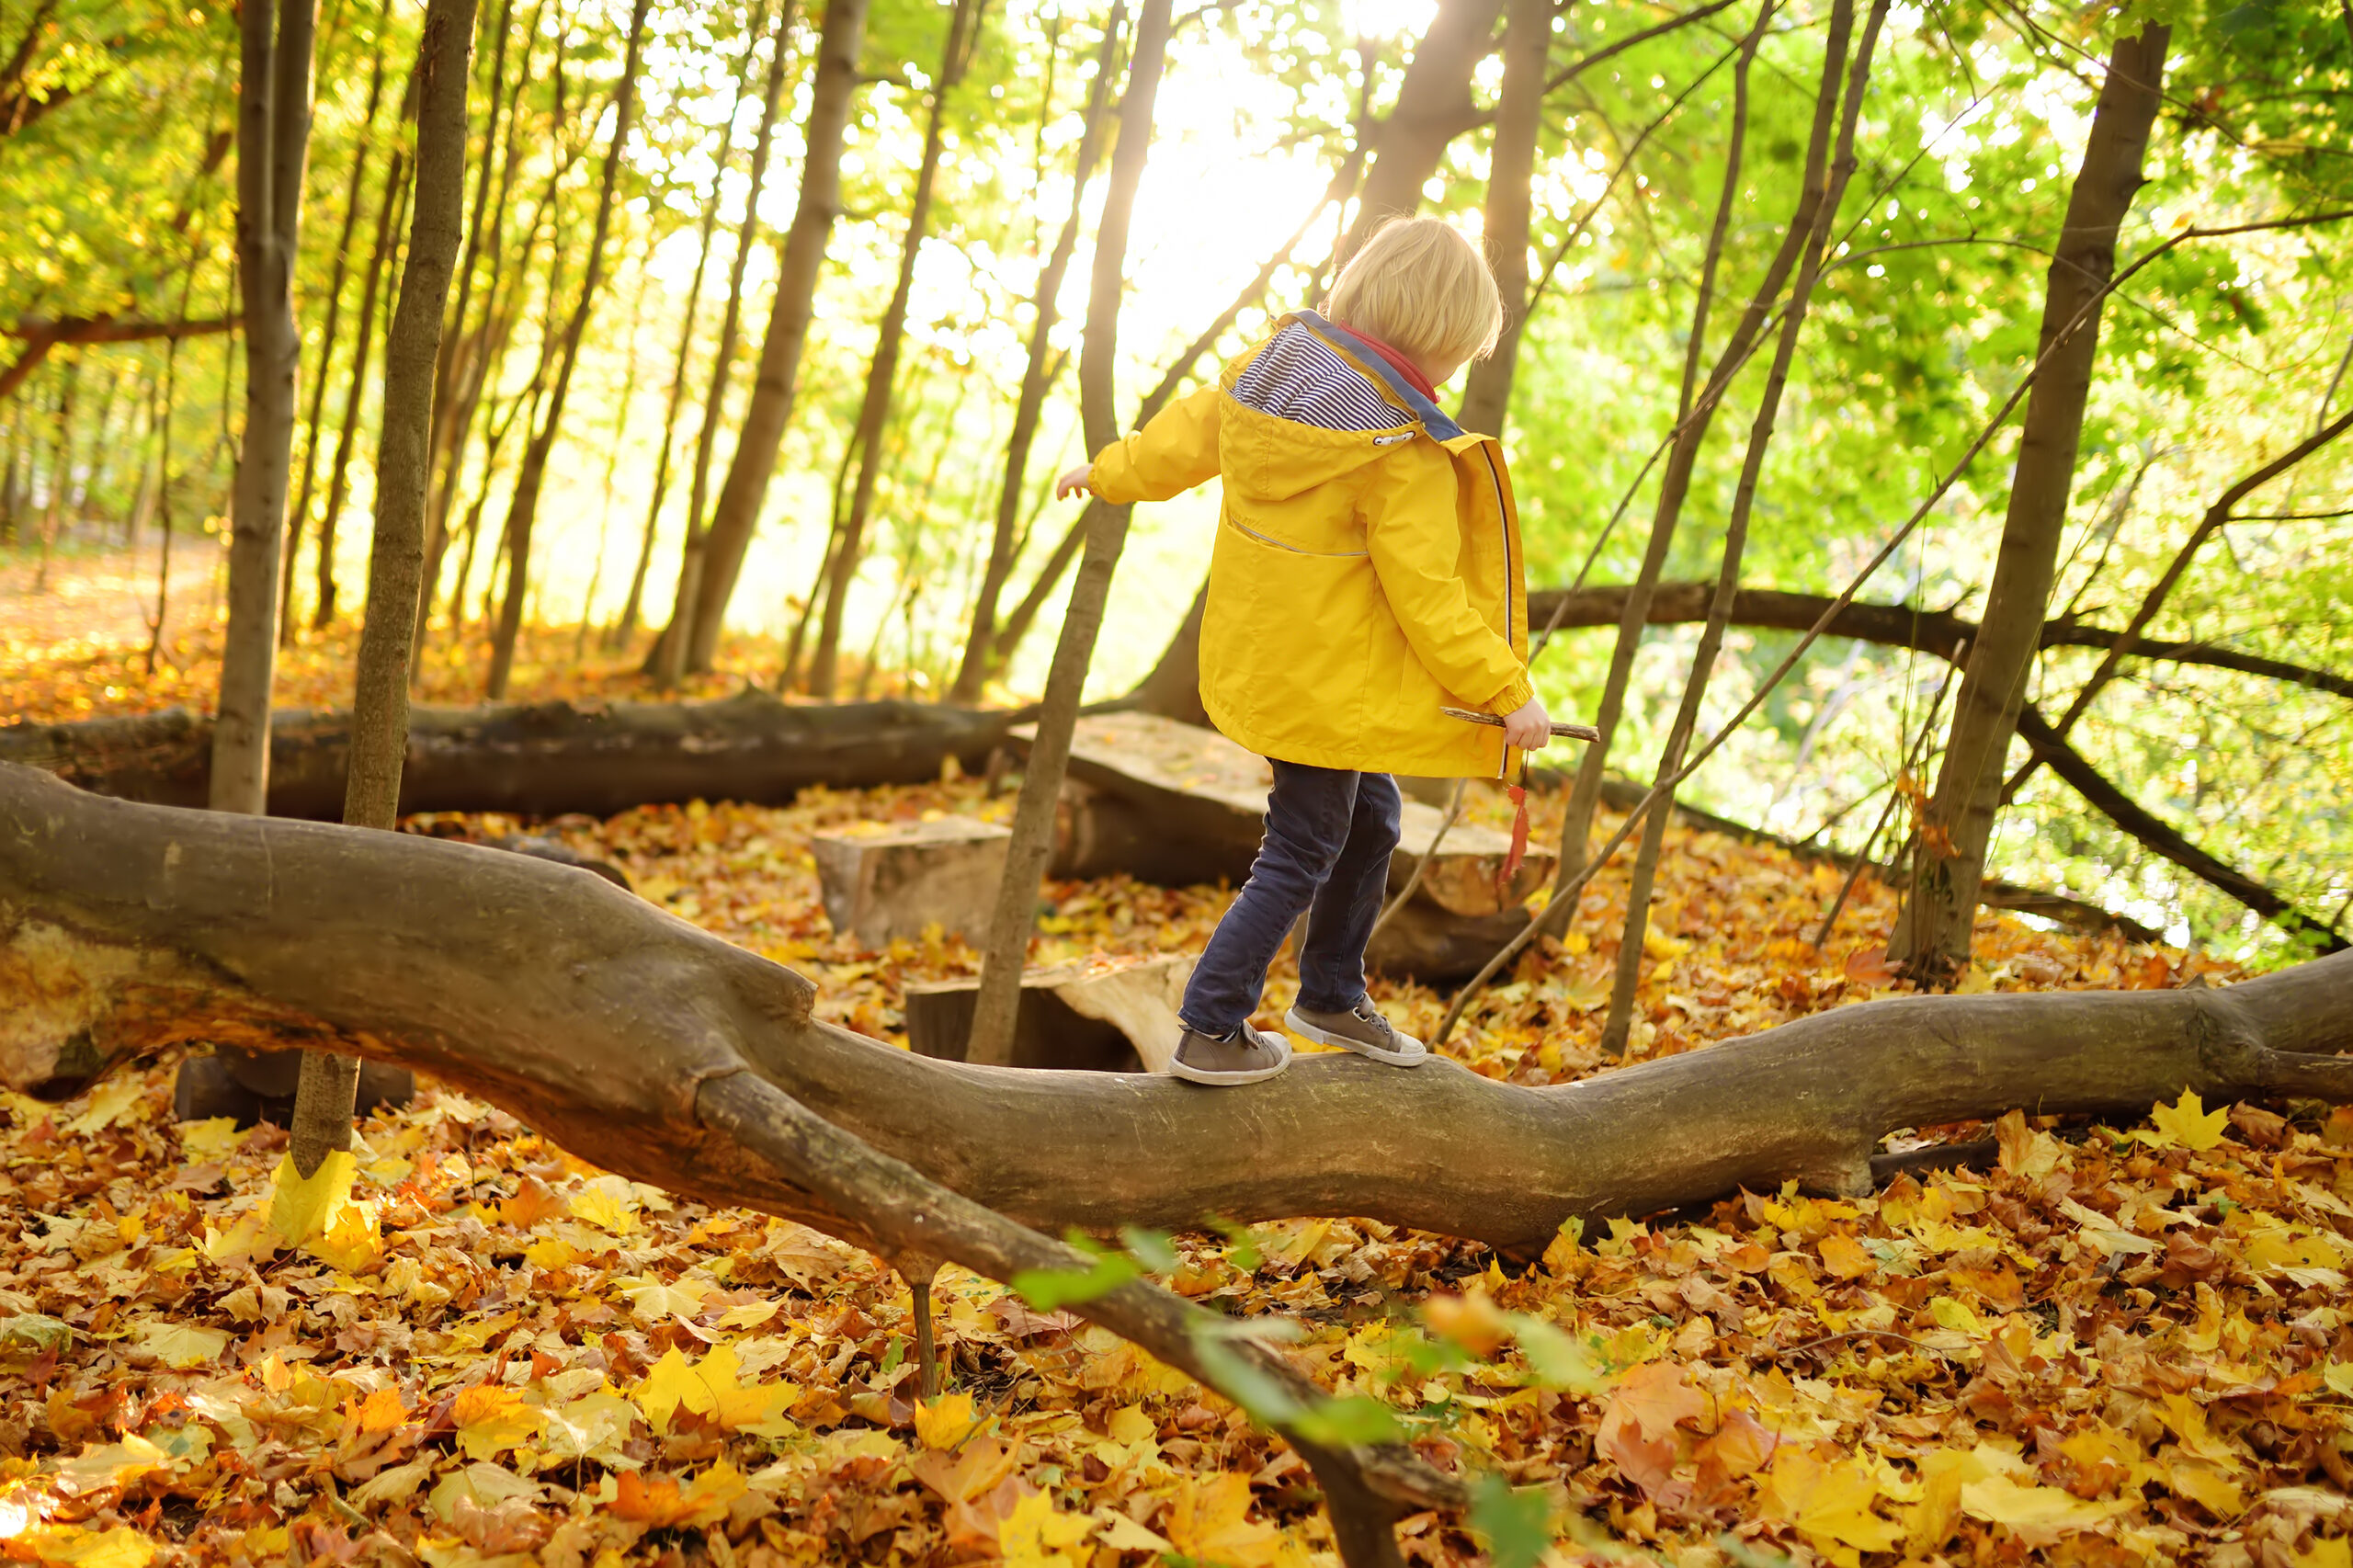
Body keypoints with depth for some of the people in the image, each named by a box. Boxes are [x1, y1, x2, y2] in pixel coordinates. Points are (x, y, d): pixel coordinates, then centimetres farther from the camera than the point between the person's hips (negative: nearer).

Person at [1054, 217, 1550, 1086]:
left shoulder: (1276, 363, 0)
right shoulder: (1403, 450, -23)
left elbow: (1189, 432, 15)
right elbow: (1426, 596, -21)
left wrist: (1111, 472, 32)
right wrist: (1509, 691, -13)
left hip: (1265, 652, 9)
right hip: (1327, 681, -9)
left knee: (1370, 819, 23)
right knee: (1301, 855, 5)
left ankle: (1332, 996, 38)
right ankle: (1212, 1032, 14)